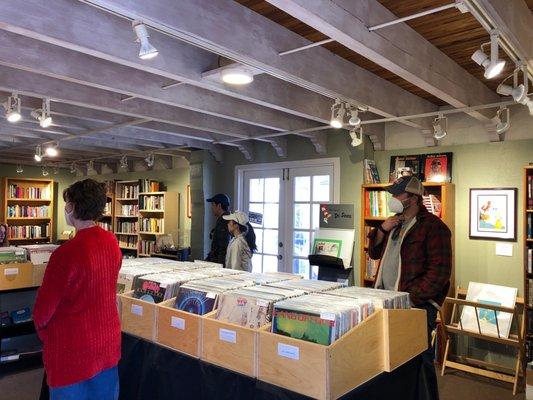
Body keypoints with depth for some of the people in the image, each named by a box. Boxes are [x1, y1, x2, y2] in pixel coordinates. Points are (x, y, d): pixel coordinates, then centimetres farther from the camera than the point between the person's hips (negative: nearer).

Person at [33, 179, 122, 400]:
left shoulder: (66, 253, -25)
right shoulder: (111, 242, -4)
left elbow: (44, 308, -13)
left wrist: (42, 330, 7)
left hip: (73, 351, -6)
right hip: (108, 343, 6)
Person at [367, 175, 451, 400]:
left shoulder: (433, 227, -11)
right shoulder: (394, 223, 15)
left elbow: (439, 272, -17)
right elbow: (374, 253, 18)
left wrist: (411, 299, -21)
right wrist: (382, 230, 0)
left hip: (417, 304, -8)